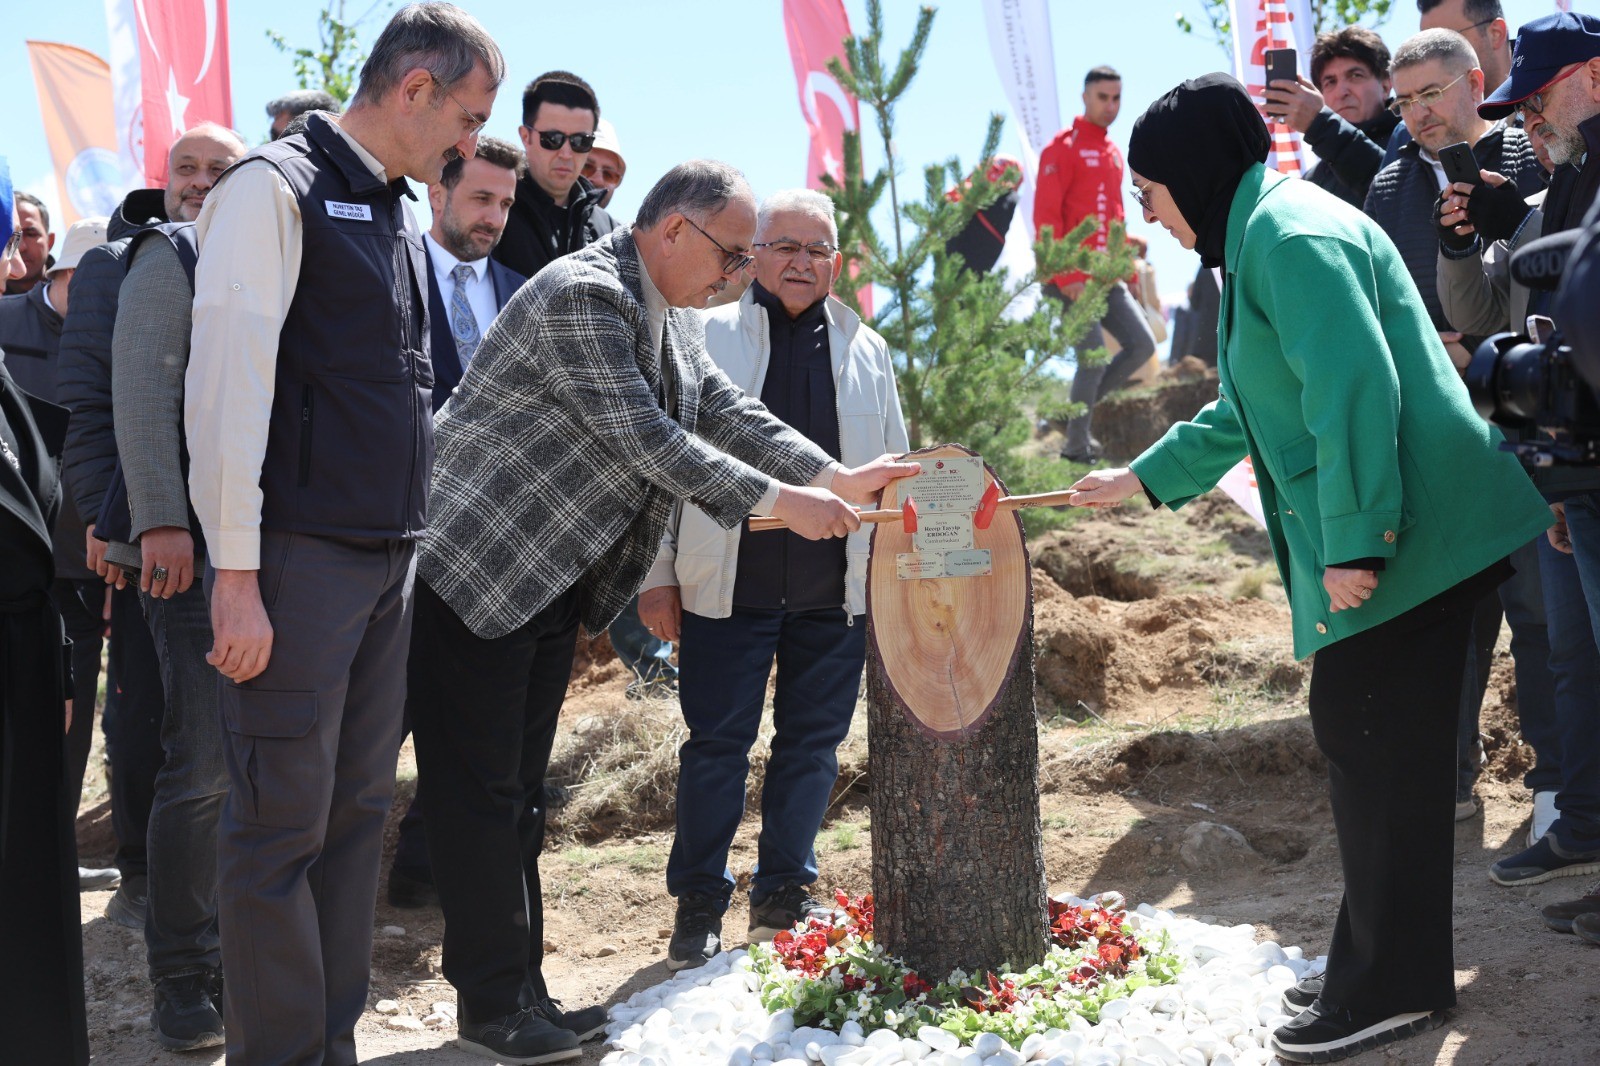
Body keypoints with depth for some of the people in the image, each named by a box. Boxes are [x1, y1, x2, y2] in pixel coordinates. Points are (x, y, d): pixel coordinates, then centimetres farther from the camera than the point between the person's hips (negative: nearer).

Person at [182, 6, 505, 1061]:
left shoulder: (403, 220, 18)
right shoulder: (277, 188, -8)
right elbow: (228, 381, -14)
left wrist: (413, 542, 16)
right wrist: (236, 575, -18)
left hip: (389, 560, 8)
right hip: (299, 555, -8)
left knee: (358, 812, 11)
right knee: (282, 823, -3)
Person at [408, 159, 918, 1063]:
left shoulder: (667, 315, 11)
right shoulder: (583, 295, -20)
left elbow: (725, 410, 12)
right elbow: (642, 439, -24)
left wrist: (837, 478, 0)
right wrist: (777, 500, -20)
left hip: (552, 584, 10)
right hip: (478, 571, -10)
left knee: (521, 792, 12)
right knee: (482, 794, -2)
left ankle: (524, 990, 18)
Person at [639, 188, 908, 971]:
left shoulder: (865, 350, 13)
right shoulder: (708, 335, 2)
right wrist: (658, 571, -3)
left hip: (837, 591, 3)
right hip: (729, 584, -3)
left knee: (814, 739, 9)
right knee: (717, 743, 1)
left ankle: (785, 896, 22)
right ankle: (698, 907, 13)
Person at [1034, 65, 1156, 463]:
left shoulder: (1114, 153, 16)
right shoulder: (1063, 148, -9)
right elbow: (1046, 216, -15)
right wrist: (1064, 275, -20)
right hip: (1074, 280, -8)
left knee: (1142, 345, 4)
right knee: (1095, 358, -10)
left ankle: (1076, 411, 16)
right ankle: (1076, 447, 4)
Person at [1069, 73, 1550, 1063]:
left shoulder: (1292, 235, -12)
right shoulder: (1267, 234, 22)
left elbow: (1355, 388, -24)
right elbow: (1246, 413, 32)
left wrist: (1351, 542, -25)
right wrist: (1139, 479, 38)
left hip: (1404, 539, -10)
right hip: (1403, 538, 10)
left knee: (1378, 753, -3)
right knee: (1370, 747, 15)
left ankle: (1393, 985, 8)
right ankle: (1381, 964, 25)